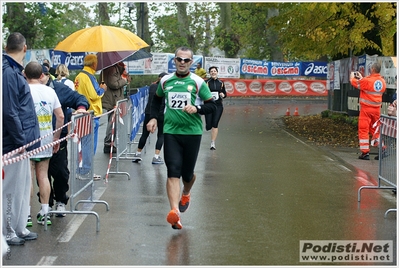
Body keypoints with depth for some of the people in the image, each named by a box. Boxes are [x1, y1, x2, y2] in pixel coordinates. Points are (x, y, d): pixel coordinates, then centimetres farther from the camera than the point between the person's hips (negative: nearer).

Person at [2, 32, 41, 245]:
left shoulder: (14, 71, 12)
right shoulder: (8, 73, -17)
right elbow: (9, 112, -21)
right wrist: (20, 140, -18)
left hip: (20, 142, 10)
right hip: (13, 144, -10)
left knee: (22, 188, 15)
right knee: (12, 189, -2)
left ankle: (19, 228, 24)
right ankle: (8, 232, 6)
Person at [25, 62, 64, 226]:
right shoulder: (50, 91, 5)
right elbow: (60, 116, 6)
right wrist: (56, 138, 14)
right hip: (46, 141, 4)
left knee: (28, 178, -1)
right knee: (43, 176, 10)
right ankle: (45, 213, 11)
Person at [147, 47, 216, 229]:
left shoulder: (198, 82, -1)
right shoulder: (165, 81, 8)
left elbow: (212, 105, 0)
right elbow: (157, 99, 25)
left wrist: (196, 108, -18)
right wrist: (153, 117, 11)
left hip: (192, 132, -1)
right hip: (170, 132, 1)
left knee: (187, 173, 8)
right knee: (173, 172, -13)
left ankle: (185, 194, 44)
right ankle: (174, 211, -24)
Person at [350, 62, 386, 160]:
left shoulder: (367, 80, -18)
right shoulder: (382, 81, 3)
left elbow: (354, 82, -3)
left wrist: (352, 76, 19)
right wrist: (361, 78, 29)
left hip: (366, 109, -6)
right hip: (377, 109, 6)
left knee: (363, 130, 1)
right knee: (375, 130, 17)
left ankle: (365, 152, -2)